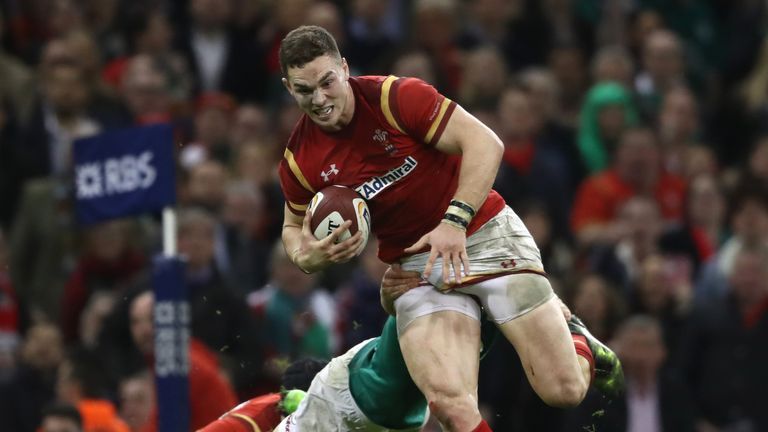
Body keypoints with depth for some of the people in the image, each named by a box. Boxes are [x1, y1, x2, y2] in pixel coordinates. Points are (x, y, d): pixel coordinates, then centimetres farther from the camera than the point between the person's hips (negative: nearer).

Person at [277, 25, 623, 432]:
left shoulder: (396, 96, -16)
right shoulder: (299, 161, -4)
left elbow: (484, 142, -18)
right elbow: (294, 227, 14)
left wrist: (455, 221, -27)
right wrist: (306, 256, -10)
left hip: (486, 236, -2)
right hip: (416, 266, 2)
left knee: (564, 390, -7)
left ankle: (575, 340, 27)